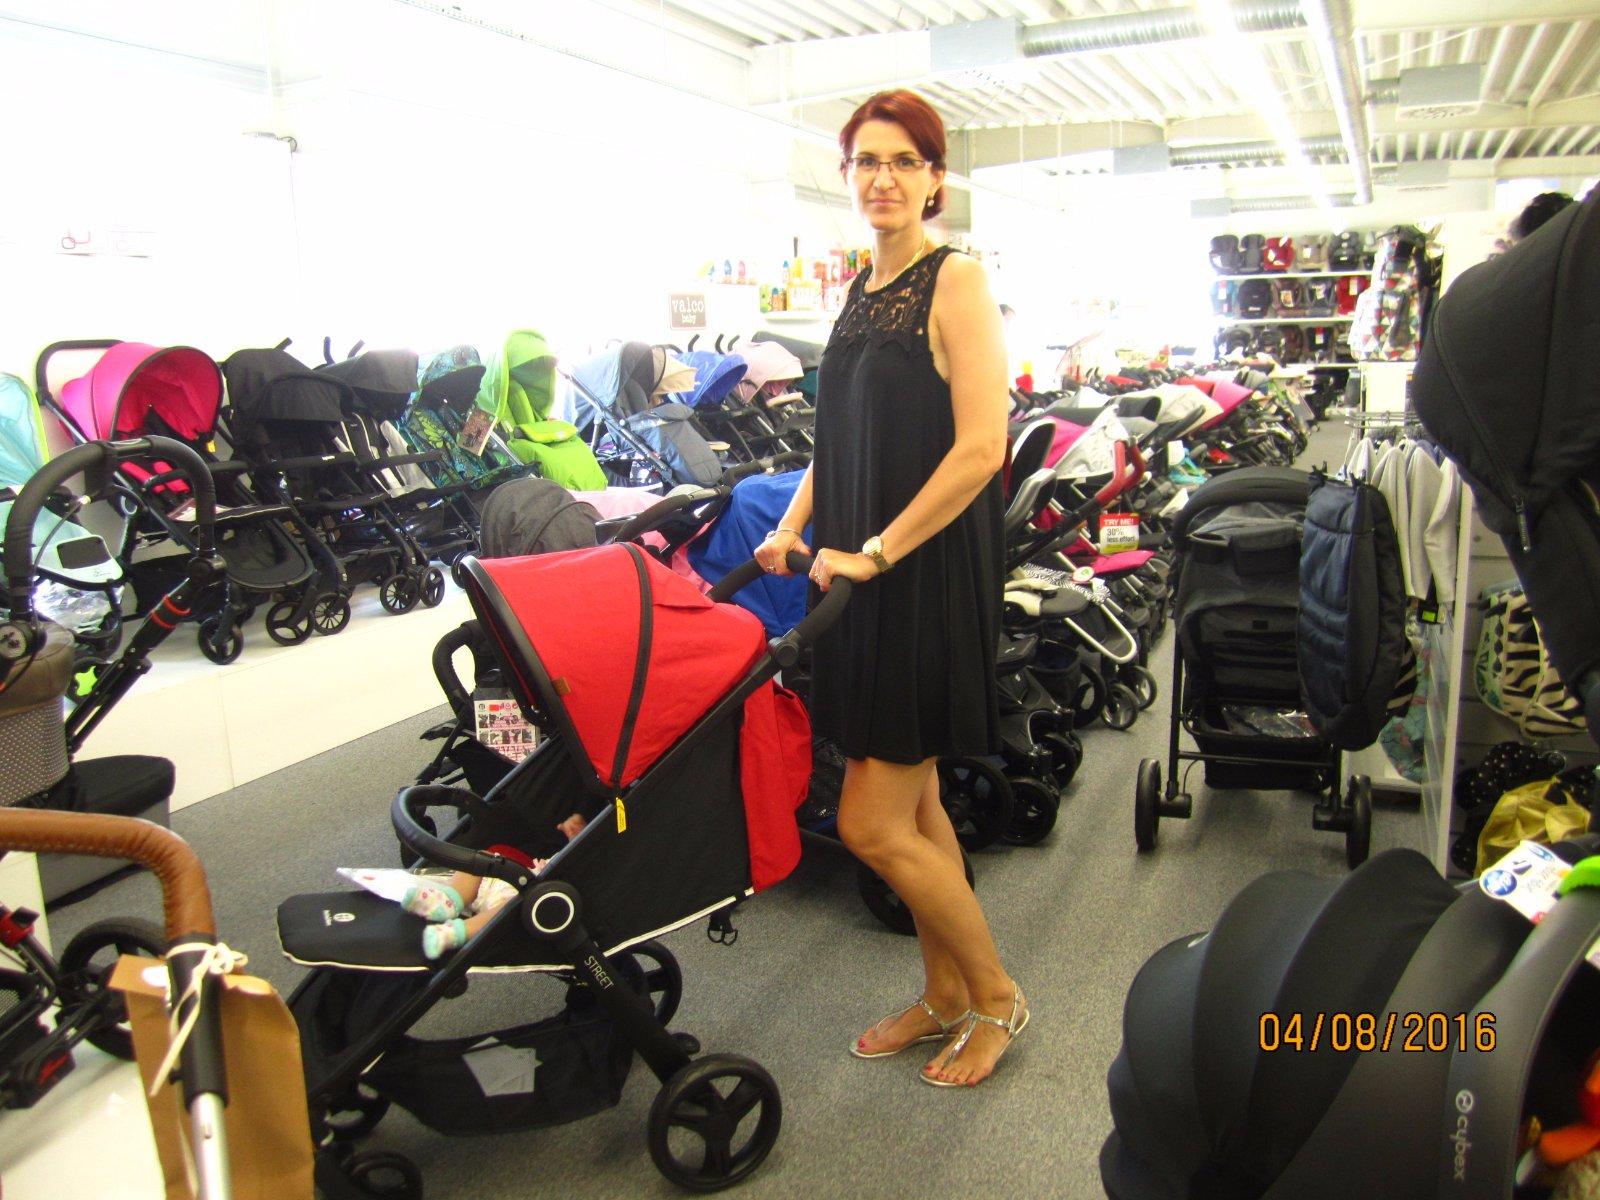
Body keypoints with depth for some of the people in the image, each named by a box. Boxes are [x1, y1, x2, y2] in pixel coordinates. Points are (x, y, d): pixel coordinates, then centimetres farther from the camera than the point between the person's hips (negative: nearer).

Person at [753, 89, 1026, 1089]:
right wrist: (794, 528, 5)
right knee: (913, 804, 15)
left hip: (932, 579, -7)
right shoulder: (861, 292, 14)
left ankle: (996, 996, 18)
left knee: (873, 824, -4)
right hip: (861, 579, 8)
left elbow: (980, 446, -18)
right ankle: (945, 995, 32)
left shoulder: (958, 283, -9)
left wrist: (877, 551, -18)